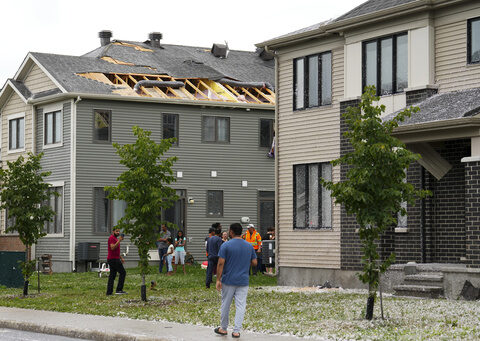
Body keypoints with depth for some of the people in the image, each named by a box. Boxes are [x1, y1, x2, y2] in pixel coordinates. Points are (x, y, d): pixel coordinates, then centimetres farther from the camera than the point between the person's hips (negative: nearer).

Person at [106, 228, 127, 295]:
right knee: (123, 272, -9)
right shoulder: (112, 238, -10)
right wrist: (119, 241, -25)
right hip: (113, 259, -10)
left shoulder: (115, 239, 22)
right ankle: (119, 289, -11)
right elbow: (112, 248, -23)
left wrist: (121, 258, 23)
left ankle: (109, 292, 3)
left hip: (115, 259, 10)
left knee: (112, 275, 6)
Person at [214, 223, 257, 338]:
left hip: (228, 281, -2)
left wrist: (218, 280, -7)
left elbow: (221, 263, -11)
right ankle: (236, 331, -1)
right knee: (240, 306, 3)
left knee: (225, 305, 11)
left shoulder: (226, 245, -8)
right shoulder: (249, 246, 4)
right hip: (243, 281, 2)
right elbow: (254, 263, 7)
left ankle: (223, 328, 22)